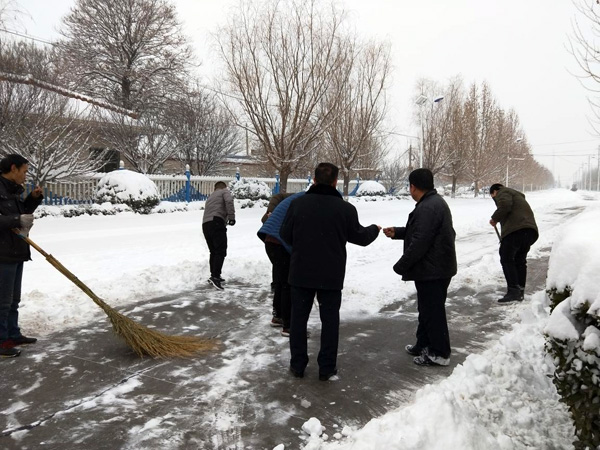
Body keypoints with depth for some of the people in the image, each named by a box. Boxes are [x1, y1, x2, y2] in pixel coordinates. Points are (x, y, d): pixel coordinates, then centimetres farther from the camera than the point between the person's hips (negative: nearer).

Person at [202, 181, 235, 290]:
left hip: (205, 224, 7)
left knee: (213, 251, 18)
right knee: (221, 251, -10)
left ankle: (214, 276, 23)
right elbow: (229, 201, -9)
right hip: (216, 222, -7)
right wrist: (231, 217, -13)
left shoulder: (210, 197, 34)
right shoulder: (225, 191, 13)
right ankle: (215, 276, -20)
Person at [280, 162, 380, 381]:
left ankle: (297, 364, 21)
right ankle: (327, 367, 17)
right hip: (331, 275, -1)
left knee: (298, 318, 13)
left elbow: (285, 235, 1)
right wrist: (374, 230, 25)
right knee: (329, 320, 11)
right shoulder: (346, 208, -9)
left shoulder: (297, 203, -7)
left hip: (301, 272, 1)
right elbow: (360, 237, 3)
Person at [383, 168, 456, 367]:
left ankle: (440, 353, 12)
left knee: (433, 311, 1)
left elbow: (419, 243, -27)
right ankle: (423, 345, 32)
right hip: (436, 267, 11)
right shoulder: (434, 202, 12)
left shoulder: (427, 208, -24)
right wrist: (397, 233, 20)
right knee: (427, 308, 20)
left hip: (432, 269, -11)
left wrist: (400, 266, -17)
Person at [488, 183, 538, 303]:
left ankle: (513, 290, -12)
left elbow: (505, 205, -15)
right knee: (520, 260, 15)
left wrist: (495, 219, -2)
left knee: (506, 259, -6)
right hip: (530, 229, 9)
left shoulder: (502, 193, 8)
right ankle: (520, 292, 19)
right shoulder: (517, 195, 36)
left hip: (515, 229, -9)